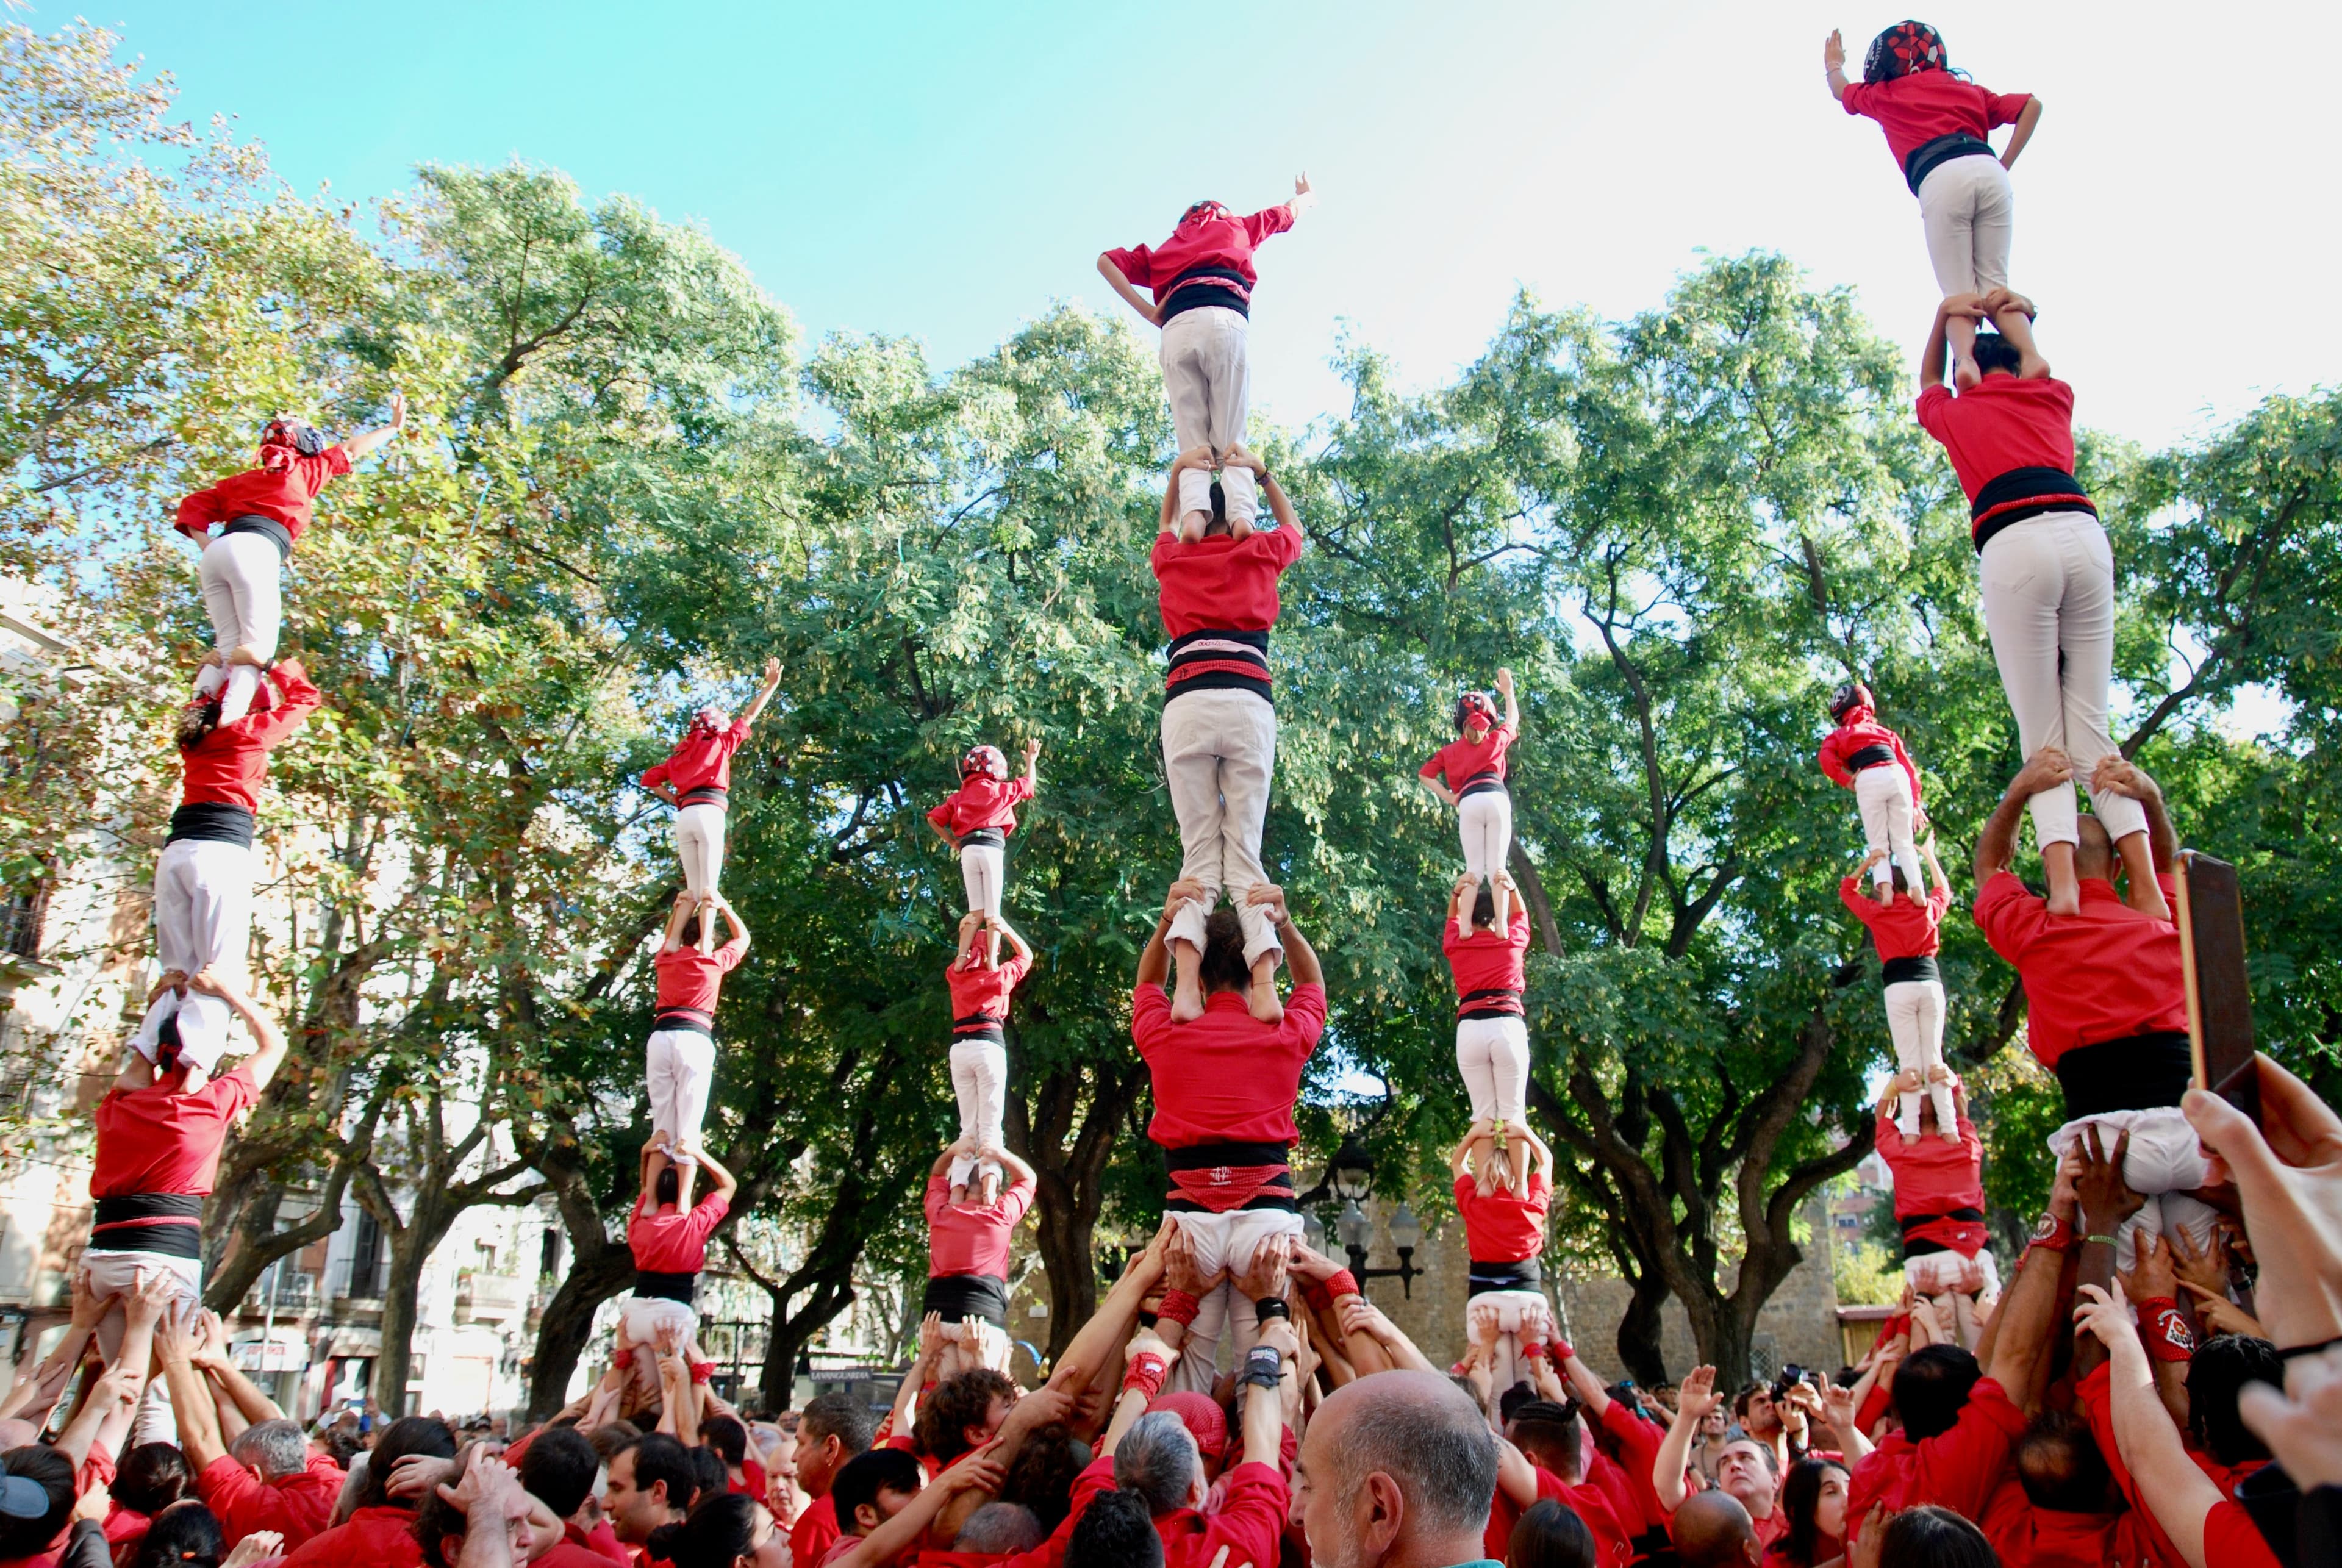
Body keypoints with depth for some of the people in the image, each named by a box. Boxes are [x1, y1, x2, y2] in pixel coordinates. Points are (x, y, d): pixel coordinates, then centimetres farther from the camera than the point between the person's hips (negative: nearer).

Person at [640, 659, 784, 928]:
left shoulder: (680, 755, 25)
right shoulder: (719, 743, 13)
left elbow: (649, 779, 22)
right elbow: (749, 716, 15)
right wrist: (771, 686, 21)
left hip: (684, 816, 5)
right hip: (709, 813, -5)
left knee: (692, 889, 7)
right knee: (708, 888, -10)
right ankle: (704, 948, -20)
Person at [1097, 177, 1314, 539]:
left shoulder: (1164, 250, 34)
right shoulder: (1234, 226, 31)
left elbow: (1106, 261, 24)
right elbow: (1287, 212, 47)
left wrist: (1148, 311, 16)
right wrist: (1307, 195, 70)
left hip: (1176, 329, 2)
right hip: (1225, 322, -1)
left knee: (1192, 441, -2)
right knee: (1231, 437, -4)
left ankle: (1193, 512, -29)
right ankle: (1241, 513, -29)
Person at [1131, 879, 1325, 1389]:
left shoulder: (1164, 1038, 5)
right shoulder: (1286, 1037, 5)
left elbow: (1147, 983, 28)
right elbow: (1312, 983, 27)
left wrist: (1169, 921, 14)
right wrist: (1283, 923, 13)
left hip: (1190, 1214, 0)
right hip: (1268, 1210, 0)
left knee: (1189, 1362, 6)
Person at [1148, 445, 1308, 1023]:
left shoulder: (1171, 558, 22)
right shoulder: (1261, 552, 19)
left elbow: (1165, 528, 49)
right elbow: (1294, 526, 44)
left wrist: (1177, 473, 40)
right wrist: (1260, 471, 41)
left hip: (1187, 706, 0)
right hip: (1249, 706, 0)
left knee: (1198, 853, -1)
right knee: (1245, 851, -3)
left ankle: (1187, 980, -25)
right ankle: (1265, 982, -24)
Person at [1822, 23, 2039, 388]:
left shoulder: (1885, 94, 26)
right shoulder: (1969, 89, 32)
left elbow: (1841, 90, 47)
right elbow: (2031, 105, 24)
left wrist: (1833, 65, 68)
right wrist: (2004, 166, 22)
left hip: (1940, 180, -3)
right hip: (1990, 171, 3)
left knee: (1959, 292, -3)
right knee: (1994, 285, 5)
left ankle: (1965, 357, -31)